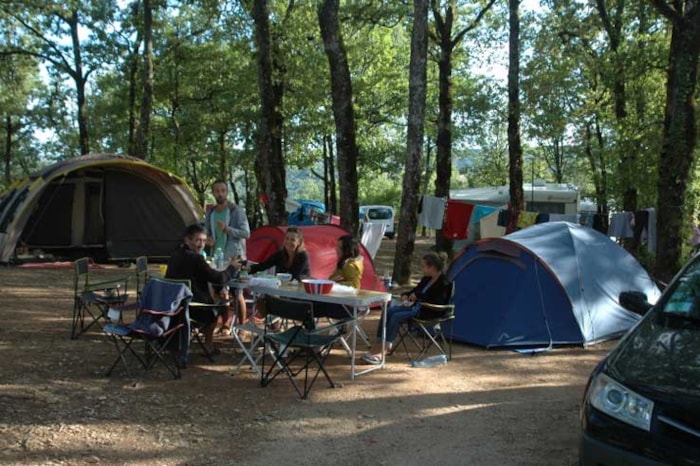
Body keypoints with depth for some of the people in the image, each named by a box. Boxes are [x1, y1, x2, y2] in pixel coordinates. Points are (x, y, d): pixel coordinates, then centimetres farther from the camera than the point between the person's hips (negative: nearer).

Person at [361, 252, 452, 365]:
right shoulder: (427, 279, 14)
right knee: (388, 311, -11)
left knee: (397, 316, -26)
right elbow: (415, 290, 24)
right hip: (417, 306, 9)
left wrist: (418, 296, -17)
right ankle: (379, 344, -15)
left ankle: (381, 352, -24)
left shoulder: (444, 283, -12)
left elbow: (437, 301, -25)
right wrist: (405, 295, 2)